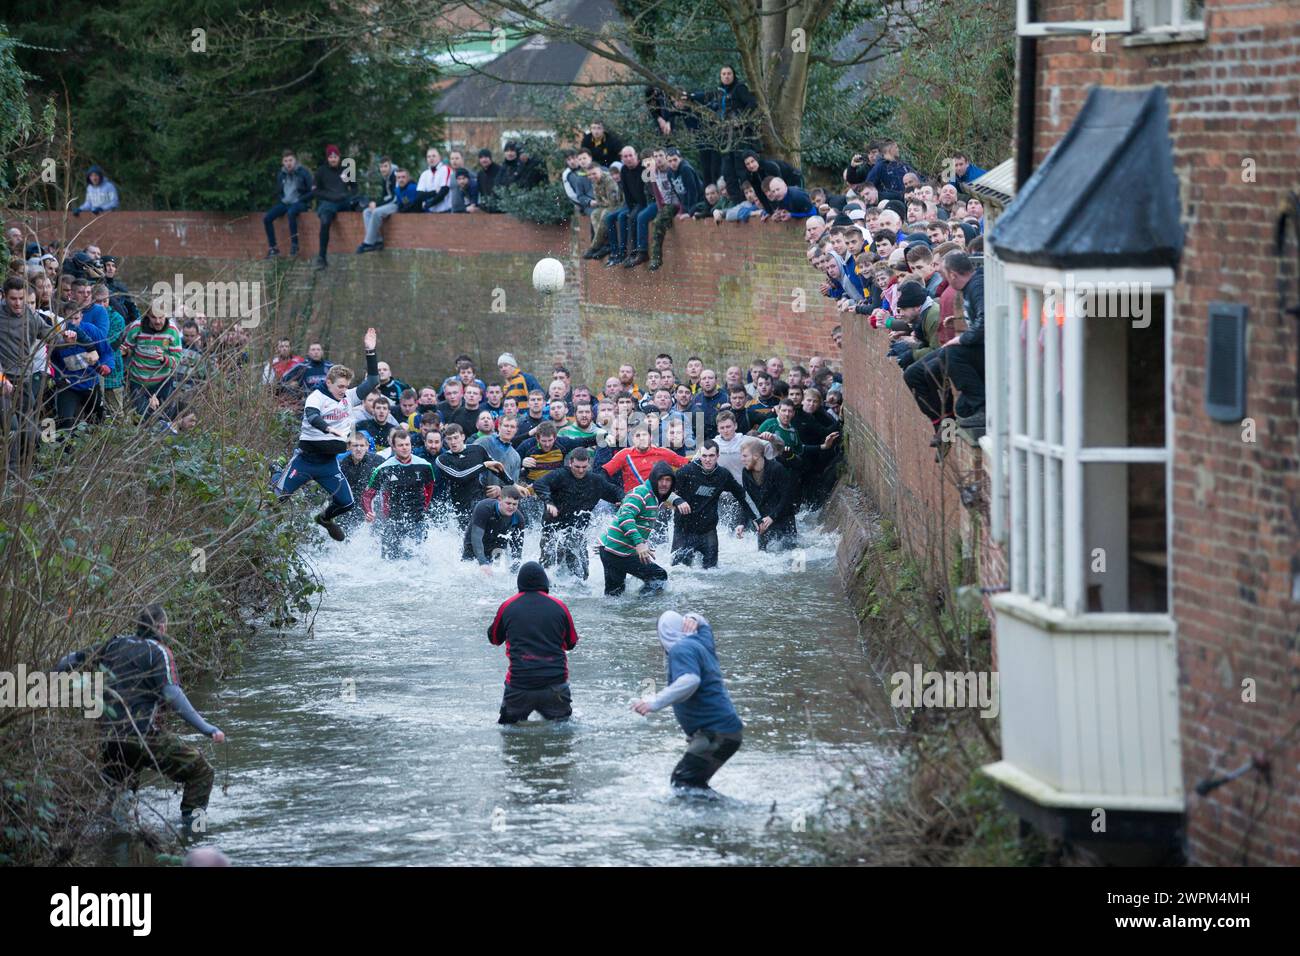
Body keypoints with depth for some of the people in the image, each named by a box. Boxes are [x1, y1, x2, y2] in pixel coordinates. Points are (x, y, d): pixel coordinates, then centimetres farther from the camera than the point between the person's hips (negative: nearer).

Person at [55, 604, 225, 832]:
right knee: (201, 772, 2)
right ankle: (190, 824, -9)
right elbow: (173, 696, -15)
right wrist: (207, 729, -17)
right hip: (144, 734, -6)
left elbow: (73, 660, 25)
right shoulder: (159, 652, -2)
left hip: (108, 737, 6)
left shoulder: (115, 644, 15)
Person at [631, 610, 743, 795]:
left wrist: (655, 703, -34)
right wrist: (693, 620, 16)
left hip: (716, 733, -10)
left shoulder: (681, 649, -11)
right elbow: (701, 622, 41)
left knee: (683, 783, -19)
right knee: (694, 783, 14)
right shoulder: (702, 641, 17)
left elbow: (690, 681, -29)